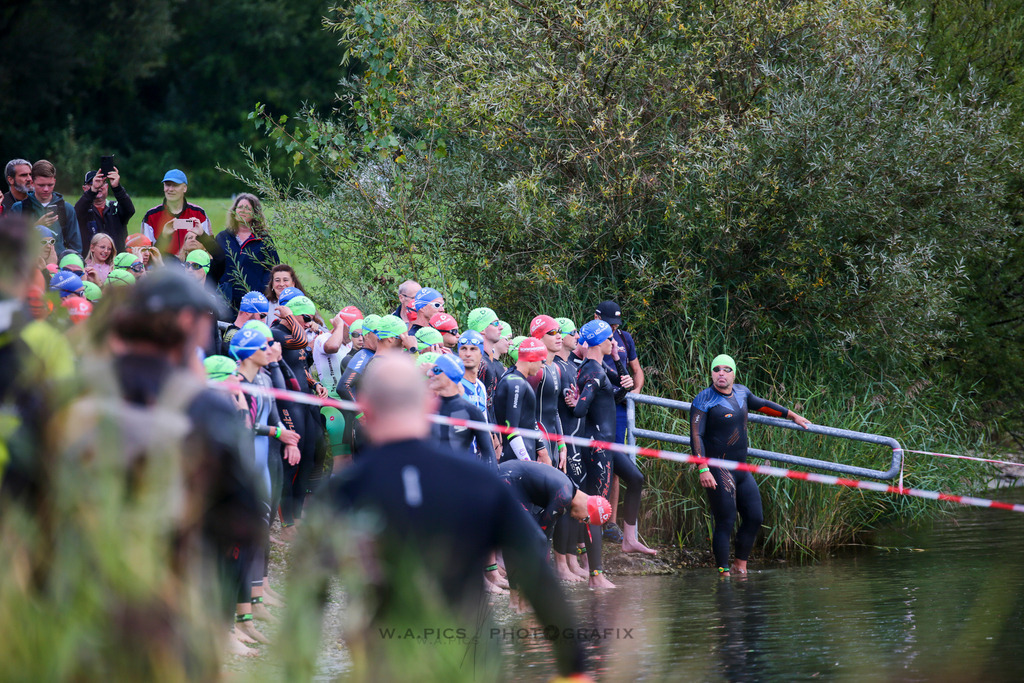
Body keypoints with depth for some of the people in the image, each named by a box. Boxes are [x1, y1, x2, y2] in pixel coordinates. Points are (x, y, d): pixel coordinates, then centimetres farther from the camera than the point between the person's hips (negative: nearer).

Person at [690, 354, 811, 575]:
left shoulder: (741, 393, 12)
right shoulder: (704, 400, -9)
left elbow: (762, 405, 31)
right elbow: (696, 436, -14)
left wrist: (793, 416, 41)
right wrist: (703, 469, -24)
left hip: (741, 469, 8)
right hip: (718, 471, -8)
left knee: (754, 518, 9)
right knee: (725, 523, -10)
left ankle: (740, 566, 22)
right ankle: (724, 572, -5)